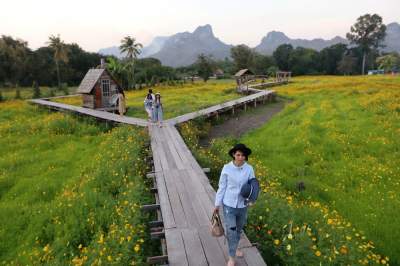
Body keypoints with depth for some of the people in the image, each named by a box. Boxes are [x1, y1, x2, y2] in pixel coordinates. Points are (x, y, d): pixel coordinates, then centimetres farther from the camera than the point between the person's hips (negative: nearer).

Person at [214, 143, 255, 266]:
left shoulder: (249, 169, -10)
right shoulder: (227, 168, -13)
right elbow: (222, 187, -5)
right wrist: (217, 204, -1)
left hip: (242, 205, 2)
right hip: (228, 205, -2)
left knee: (239, 229, 21)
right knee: (230, 231, -2)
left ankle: (235, 247, 48)